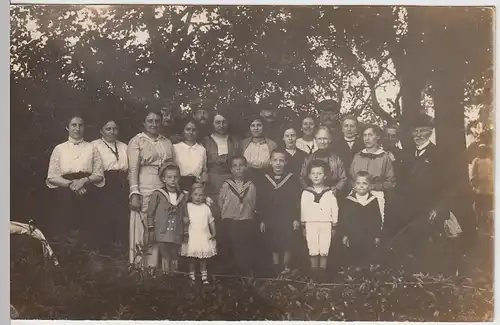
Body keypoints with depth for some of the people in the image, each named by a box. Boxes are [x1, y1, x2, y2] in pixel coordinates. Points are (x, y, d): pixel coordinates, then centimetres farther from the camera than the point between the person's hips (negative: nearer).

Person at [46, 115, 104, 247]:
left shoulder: (91, 148, 12)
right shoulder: (59, 149, 12)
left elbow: (99, 175, 7)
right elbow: (52, 176, 5)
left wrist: (84, 180, -12)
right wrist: (70, 184, -10)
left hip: (86, 194, 0)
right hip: (65, 194, 0)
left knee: (88, 233, -11)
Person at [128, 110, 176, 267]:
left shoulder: (167, 143, 16)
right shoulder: (137, 141, 2)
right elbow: (133, 169, -6)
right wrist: (134, 194, -15)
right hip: (144, 194, -4)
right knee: (142, 233, -4)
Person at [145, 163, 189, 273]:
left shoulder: (182, 196, 9)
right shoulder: (158, 194, -2)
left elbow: (185, 216, 12)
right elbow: (150, 213, 1)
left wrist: (185, 233, 10)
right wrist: (150, 229, -1)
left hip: (176, 235, 3)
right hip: (162, 234, -3)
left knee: (175, 257, 9)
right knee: (165, 256, -3)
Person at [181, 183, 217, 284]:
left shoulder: (206, 208, 5)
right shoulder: (188, 206, -1)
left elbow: (211, 221, 12)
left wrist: (214, 233, 6)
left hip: (204, 237, 2)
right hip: (192, 237, -2)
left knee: (203, 258, 8)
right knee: (192, 258, 4)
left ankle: (204, 276, 16)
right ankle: (191, 275, 16)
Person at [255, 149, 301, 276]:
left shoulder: (293, 179, -6)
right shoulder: (263, 180, 0)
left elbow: (297, 201, -4)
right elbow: (260, 202, 3)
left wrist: (296, 218, -6)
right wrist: (262, 220, 2)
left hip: (287, 220, -2)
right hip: (271, 220, 2)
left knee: (287, 246, 4)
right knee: (274, 247, 9)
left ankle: (286, 268, 17)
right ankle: (276, 270, 20)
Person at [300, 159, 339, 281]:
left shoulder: (330, 193, -1)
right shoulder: (306, 193, 0)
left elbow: (334, 209, 3)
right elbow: (303, 210, 5)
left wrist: (334, 226, 3)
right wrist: (303, 226, 6)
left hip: (326, 224, 0)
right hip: (311, 224, 0)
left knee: (324, 250, 2)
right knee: (313, 250, 2)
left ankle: (322, 270, 15)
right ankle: (314, 271, 14)